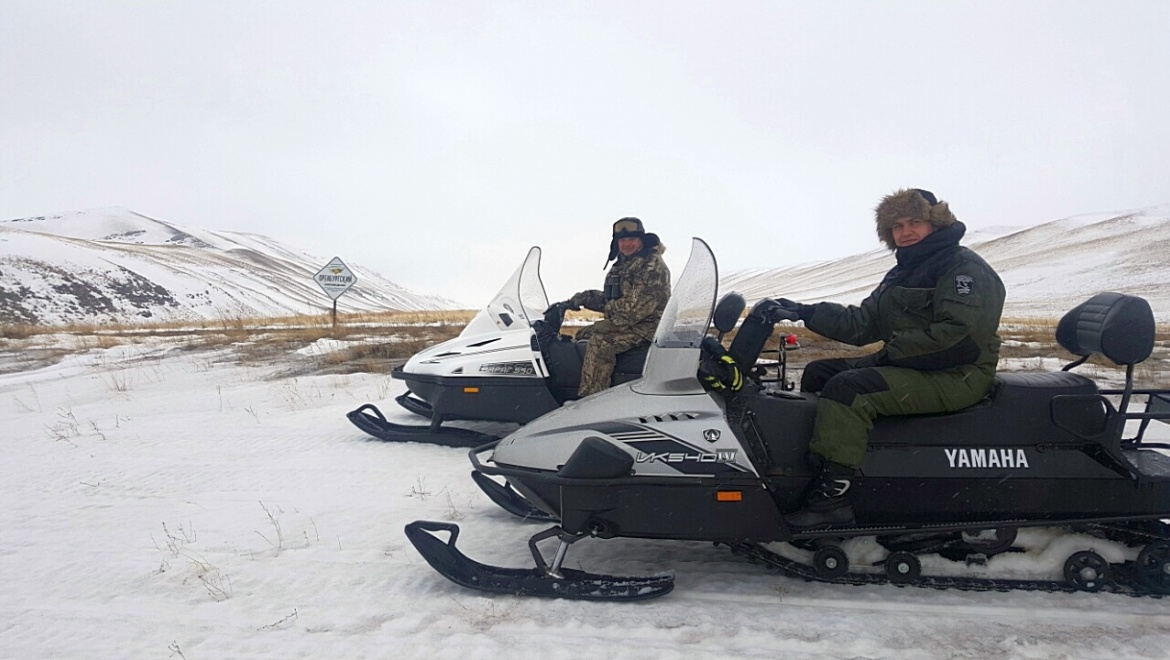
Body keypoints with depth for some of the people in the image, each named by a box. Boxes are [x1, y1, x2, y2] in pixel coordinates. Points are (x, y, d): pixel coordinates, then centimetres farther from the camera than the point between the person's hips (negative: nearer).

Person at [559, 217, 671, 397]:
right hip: (626, 321, 10)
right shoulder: (622, 265, 18)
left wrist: (608, 308, -15)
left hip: (647, 326, -10)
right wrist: (584, 298, 4)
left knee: (600, 342, -29)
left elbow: (638, 306, -22)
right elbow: (608, 298, 19)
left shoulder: (653, 265, -12)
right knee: (582, 335, 12)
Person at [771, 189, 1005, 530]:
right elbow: (862, 323, 13)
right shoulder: (901, 274, 20)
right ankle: (807, 469, 0)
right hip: (908, 366, 10)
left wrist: (894, 351, -19)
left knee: (847, 388, -29)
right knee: (817, 373, 6)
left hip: (956, 377, -10)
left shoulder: (964, 267, -8)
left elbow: (961, 336, -22)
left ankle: (832, 495, -30)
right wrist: (806, 313, 2)